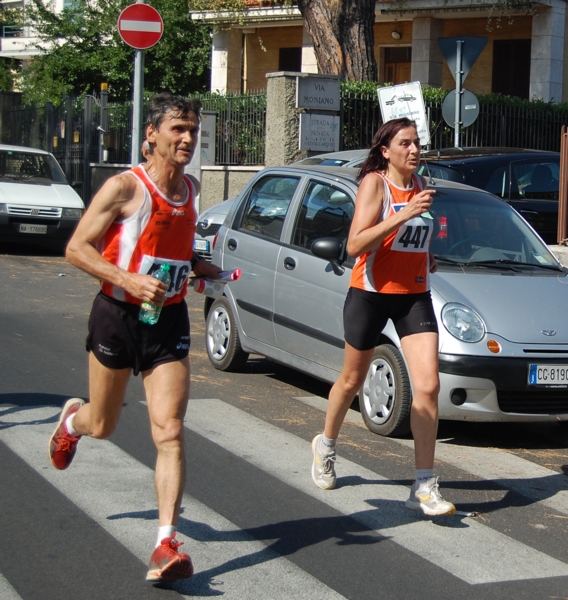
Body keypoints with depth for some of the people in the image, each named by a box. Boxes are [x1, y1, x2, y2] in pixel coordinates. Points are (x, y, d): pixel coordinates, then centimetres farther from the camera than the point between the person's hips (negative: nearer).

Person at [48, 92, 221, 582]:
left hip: (169, 322, 4)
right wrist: (130, 280, -27)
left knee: (170, 431, -10)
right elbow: (77, 248, -14)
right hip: (118, 316, -3)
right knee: (102, 426, 15)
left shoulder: (190, 190, 6)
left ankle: (166, 545, -12)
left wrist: (198, 266, 3)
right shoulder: (125, 188, -13)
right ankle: (72, 418, 54)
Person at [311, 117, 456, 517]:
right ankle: (326, 446, 42)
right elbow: (355, 245, -23)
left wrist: (426, 257, 9)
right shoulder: (374, 183, -11)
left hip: (414, 295, 4)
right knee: (352, 381, 13)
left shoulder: (420, 184, 8)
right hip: (370, 294, -4)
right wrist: (403, 215, -30)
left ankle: (425, 487, -8)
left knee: (428, 385, -10)